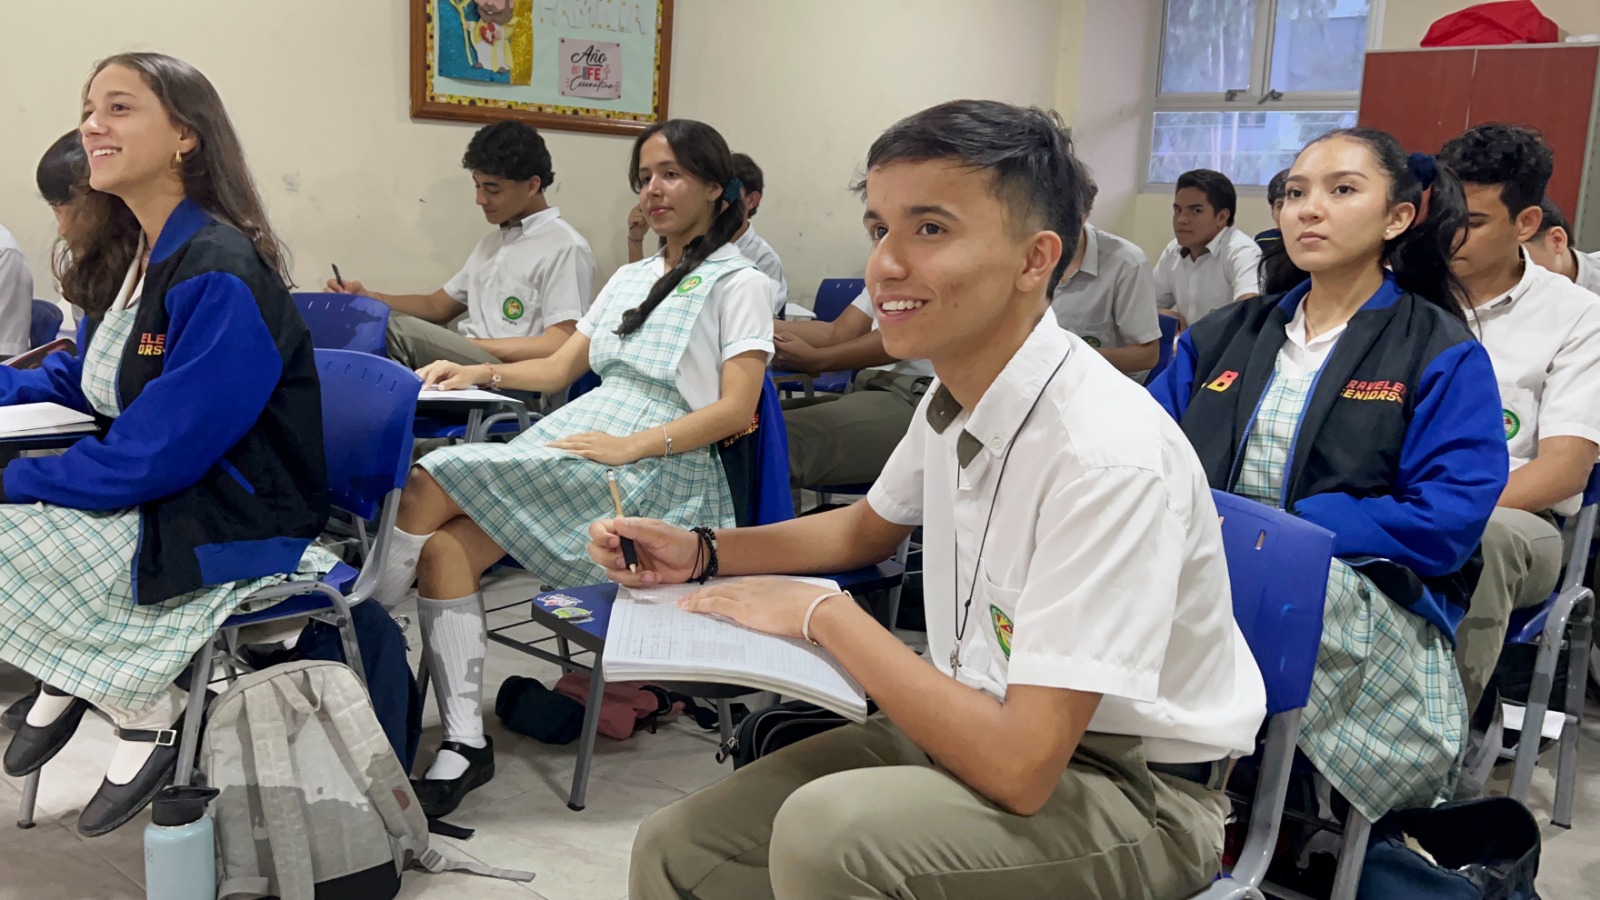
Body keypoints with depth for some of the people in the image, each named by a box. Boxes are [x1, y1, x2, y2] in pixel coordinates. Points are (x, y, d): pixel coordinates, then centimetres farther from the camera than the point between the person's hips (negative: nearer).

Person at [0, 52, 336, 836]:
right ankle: (69, 680, 16)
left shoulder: (219, 276, -24)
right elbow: (84, 381, 21)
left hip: (229, 526, -9)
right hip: (149, 498, 9)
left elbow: (155, 456, -25)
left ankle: (146, 714, 2)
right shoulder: (125, 256, 5)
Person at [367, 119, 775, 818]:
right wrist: (478, 373, 7)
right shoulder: (629, 278, 26)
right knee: (444, 547, -19)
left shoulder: (739, 283, 2)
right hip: (578, 432, 7)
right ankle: (464, 744, -13)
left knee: (428, 485, -21)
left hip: (655, 470, -7)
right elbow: (560, 368, 25)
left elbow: (736, 409, -9)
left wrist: (631, 445, -19)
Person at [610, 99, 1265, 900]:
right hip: (989, 731, 7)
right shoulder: (958, 391, -3)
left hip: (1132, 790, -7)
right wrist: (700, 551, 5)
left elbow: (1018, 768, -29)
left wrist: (823, 614, -19)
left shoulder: (1107, 455, -28)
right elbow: (868, 530, 19)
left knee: (827, 833, -32)